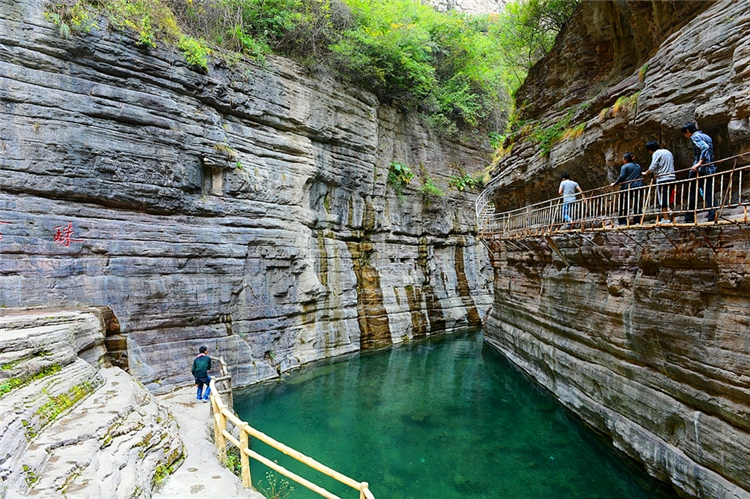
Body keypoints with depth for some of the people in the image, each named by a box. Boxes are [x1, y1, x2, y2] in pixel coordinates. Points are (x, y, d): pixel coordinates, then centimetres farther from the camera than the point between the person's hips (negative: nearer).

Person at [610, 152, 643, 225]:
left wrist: (614, 183, -8)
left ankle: (622, 222, -2)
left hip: (627, 187, -5)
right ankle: (637, 221, 1)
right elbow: (639, 176, 22)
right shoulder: (638, 166, 17)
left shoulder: (625, 166, -3)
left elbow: (622, 177, -13)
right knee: (637, 204, 4)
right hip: (638, 187, 5)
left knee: (624, 205, 0)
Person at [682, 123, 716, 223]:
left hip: (699, 169, -8)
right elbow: (709, 151, 21)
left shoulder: (695, 136, -5)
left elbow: (705, 147, -20)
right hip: (710, 169, 8)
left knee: (692, 194, -1)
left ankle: (689, 219, 1)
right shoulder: (707, 137, 22)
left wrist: (699, 163, -24)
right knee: (709, 194, 5)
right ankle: (712, 217, -2)